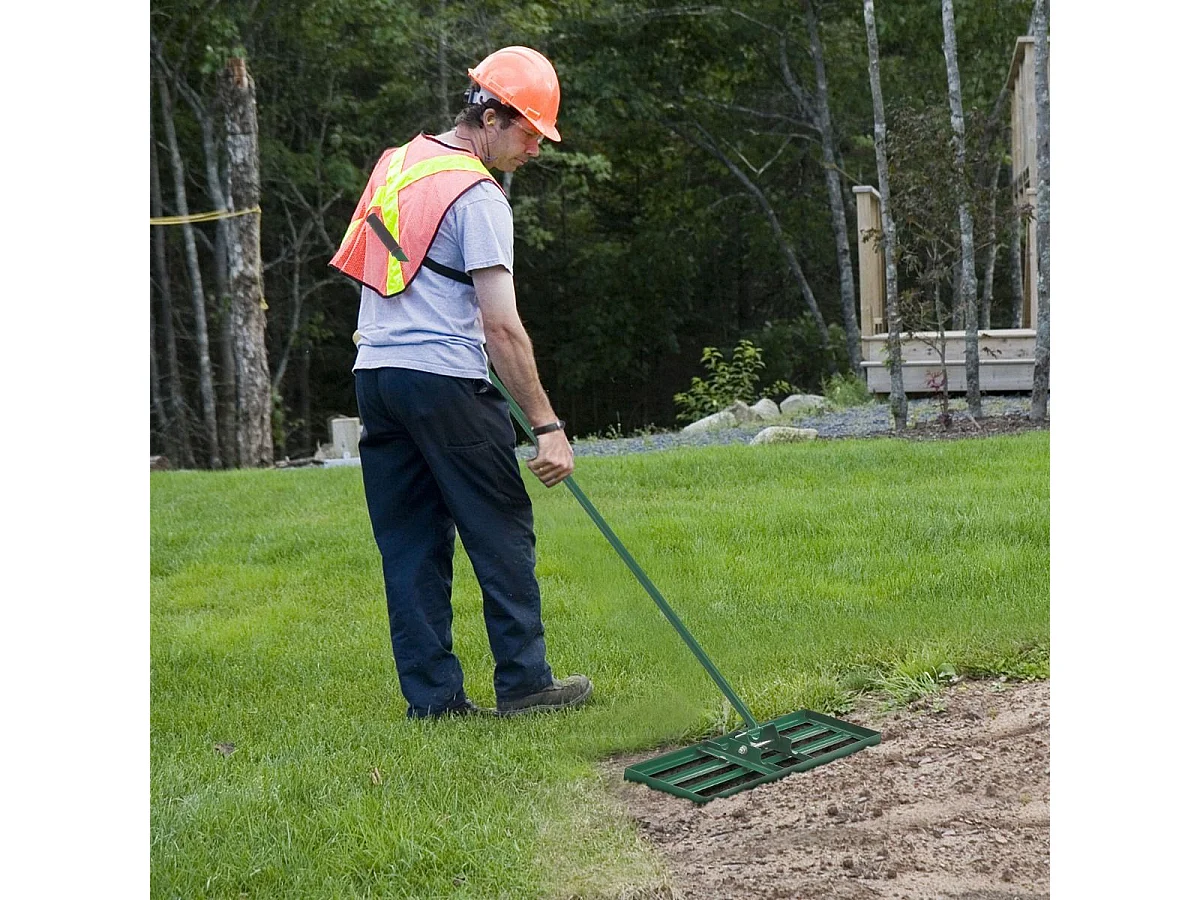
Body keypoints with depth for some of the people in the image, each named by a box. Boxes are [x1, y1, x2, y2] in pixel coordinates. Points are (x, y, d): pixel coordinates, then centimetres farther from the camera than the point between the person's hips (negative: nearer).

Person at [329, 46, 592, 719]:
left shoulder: (398, 161, 14)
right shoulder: (479, 196, -12)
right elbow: (502, 328, -17)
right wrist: (548, 425, -16)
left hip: (374, 373, 8)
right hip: (445, 381, -8)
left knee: (410, 543, 8)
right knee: (502, 533, 3)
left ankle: (432, 695, 8)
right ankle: (524, 684, 7)